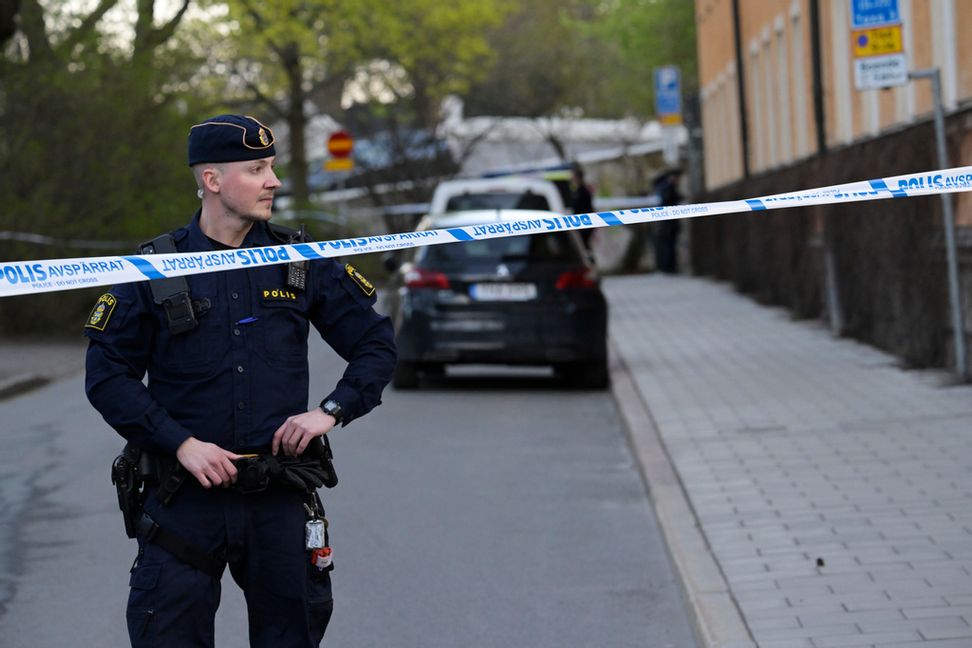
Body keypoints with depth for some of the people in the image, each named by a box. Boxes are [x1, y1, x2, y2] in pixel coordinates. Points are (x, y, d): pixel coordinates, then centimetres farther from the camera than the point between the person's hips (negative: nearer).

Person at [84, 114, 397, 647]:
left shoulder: (300, 264, 6)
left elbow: (376, 344, 12)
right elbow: (107, 374, -2)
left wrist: (331, 411, -4)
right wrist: (181, 443, -12)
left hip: (279, 501, 2)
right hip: (186, 497, -2)